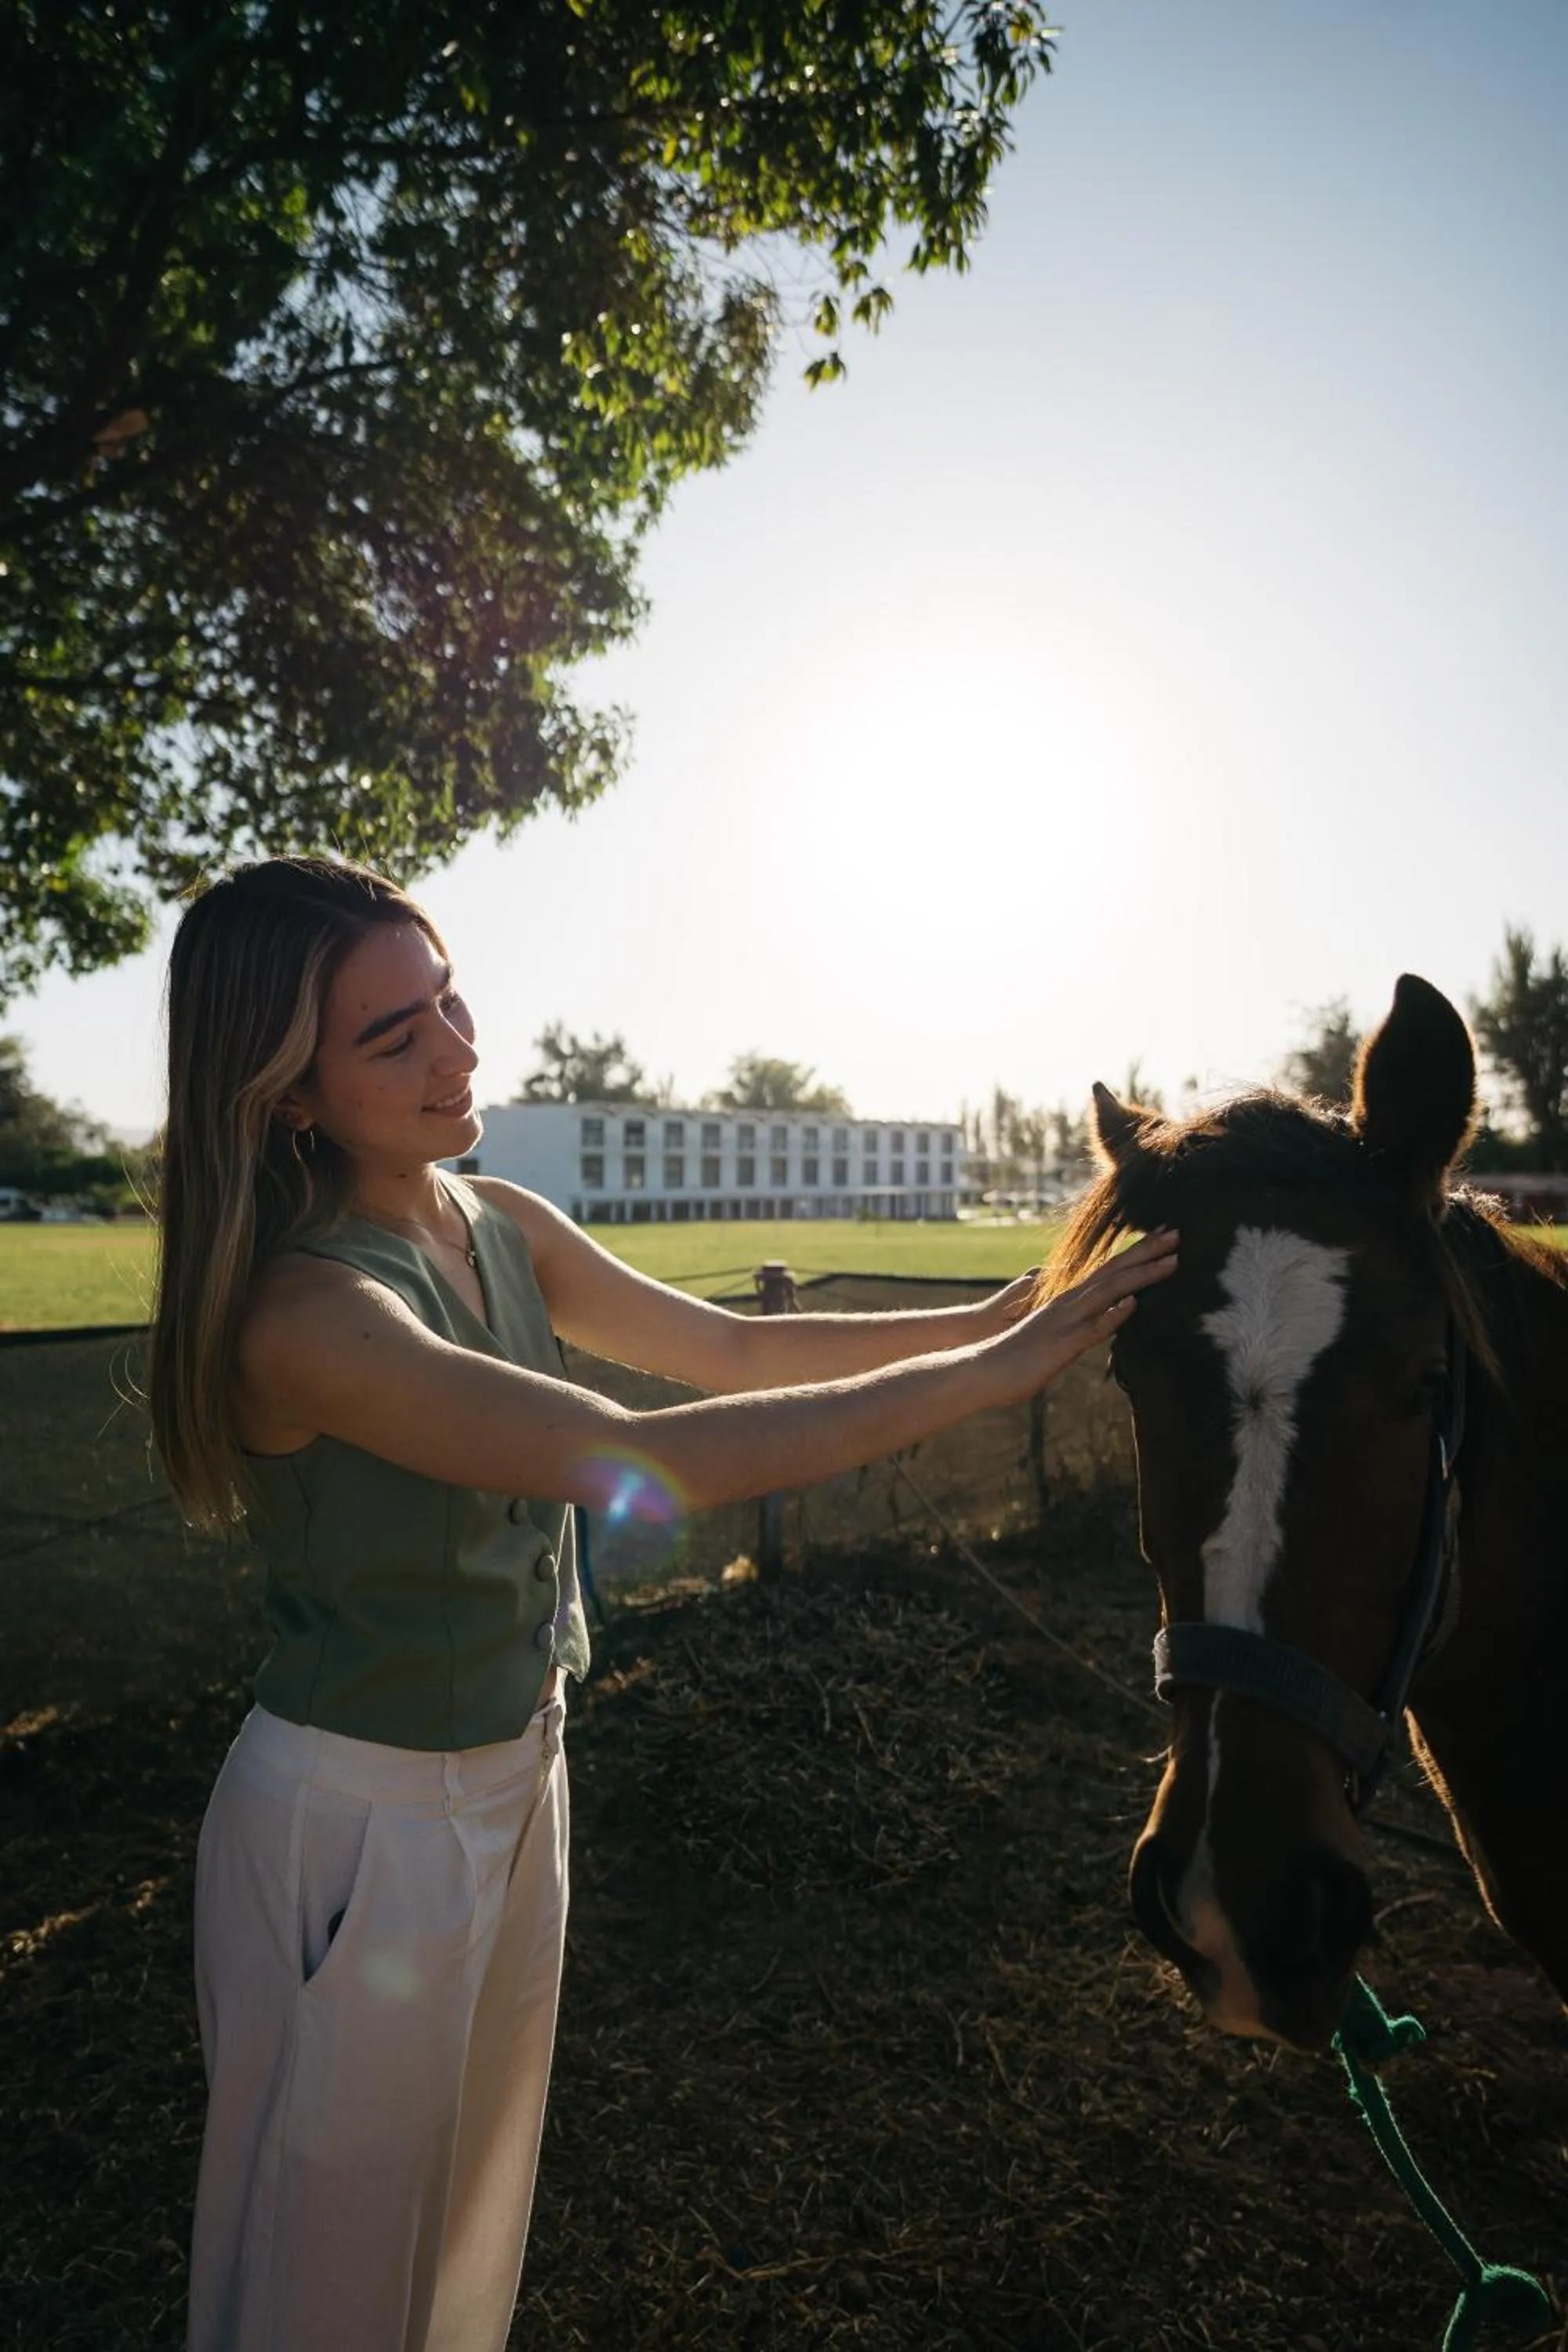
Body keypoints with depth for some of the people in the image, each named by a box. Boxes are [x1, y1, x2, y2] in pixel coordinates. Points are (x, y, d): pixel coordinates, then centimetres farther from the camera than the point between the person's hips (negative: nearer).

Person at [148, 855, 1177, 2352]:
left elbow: (732, 1347, 2)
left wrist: (985, 1316, -6)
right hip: (360, 1821, -7)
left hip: (517, 1775, 7)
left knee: (479, 2207, 28)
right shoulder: (304, 1316, -30)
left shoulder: (498, 1226, -5)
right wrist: (996, 1369, -33)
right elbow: (651, 1463, -36)